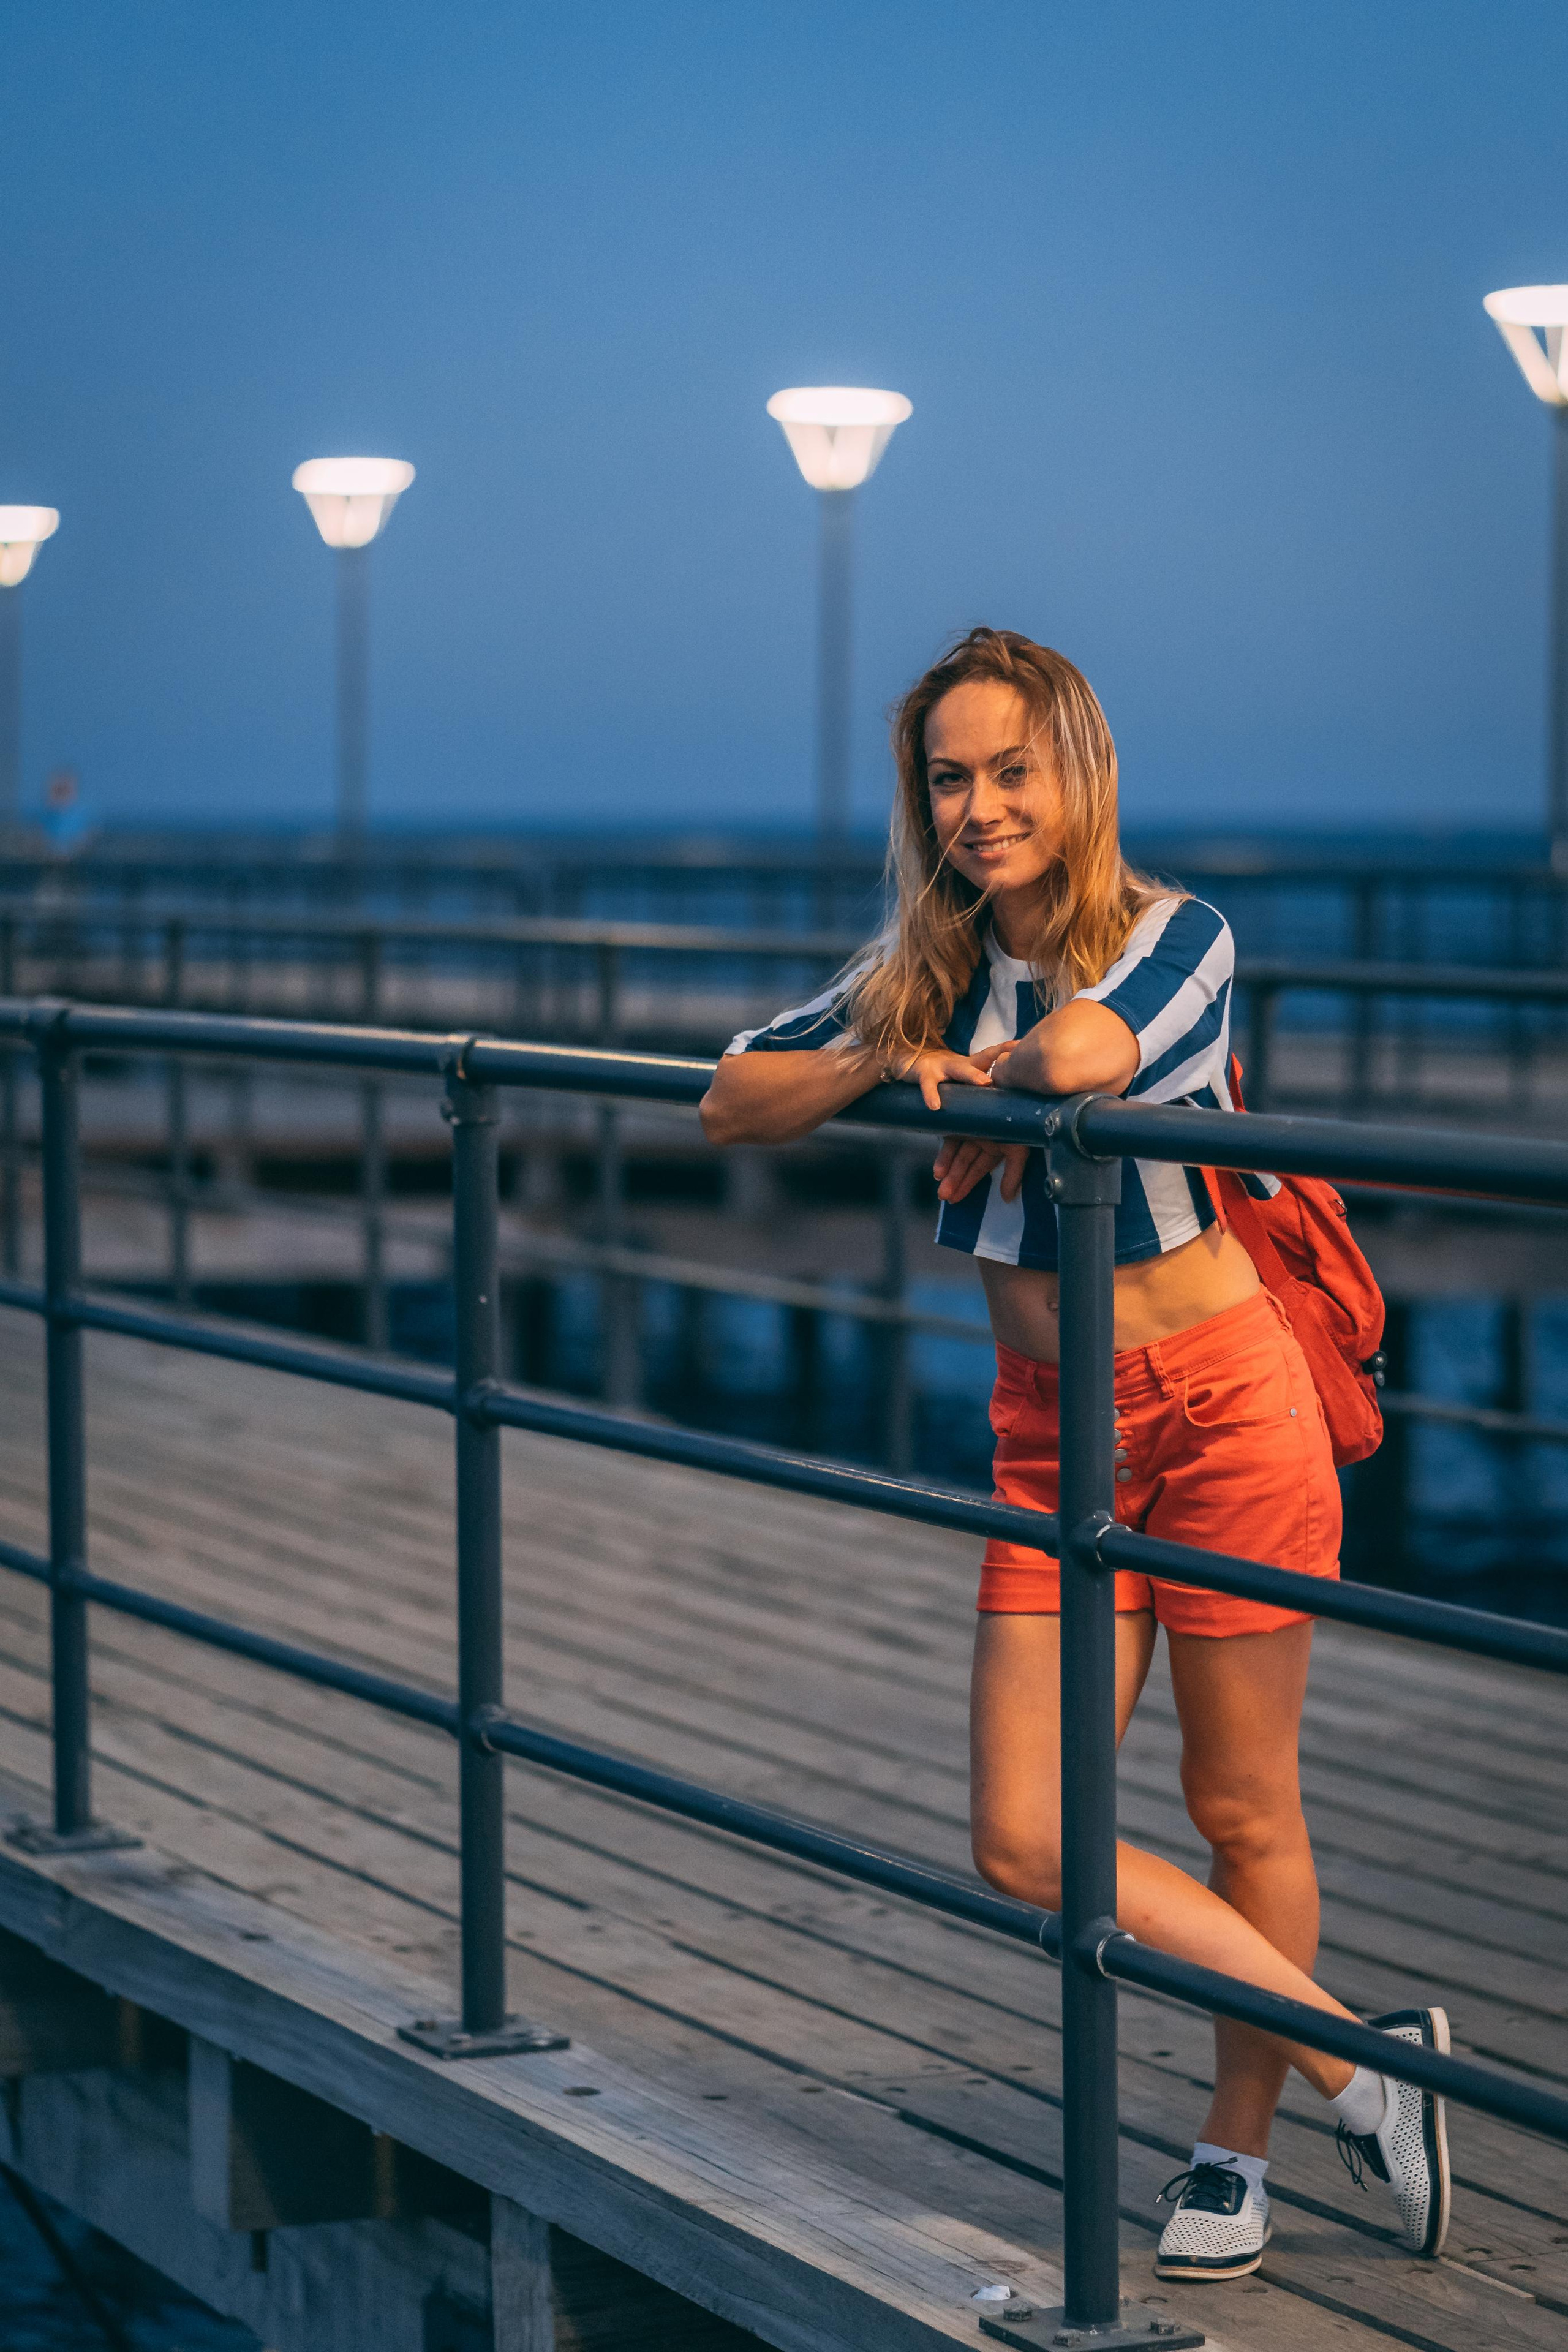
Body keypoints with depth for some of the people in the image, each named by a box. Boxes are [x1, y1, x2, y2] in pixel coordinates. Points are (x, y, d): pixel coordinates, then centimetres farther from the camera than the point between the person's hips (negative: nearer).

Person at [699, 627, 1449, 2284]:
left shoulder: (1178, 937, -11)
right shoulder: (923, 972, 6)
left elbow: (1082, 1053, -33)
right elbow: (729, 1106, 8)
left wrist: (985, 1074, -12)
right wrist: (889, 1061, -8)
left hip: (1222, 1401, -5)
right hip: (1050, 1431, 5)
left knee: (1241, 1813, 6)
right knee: (1026, 1844, -3)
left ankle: (1236, 2148, 26)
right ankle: (1357, 2060, 10)